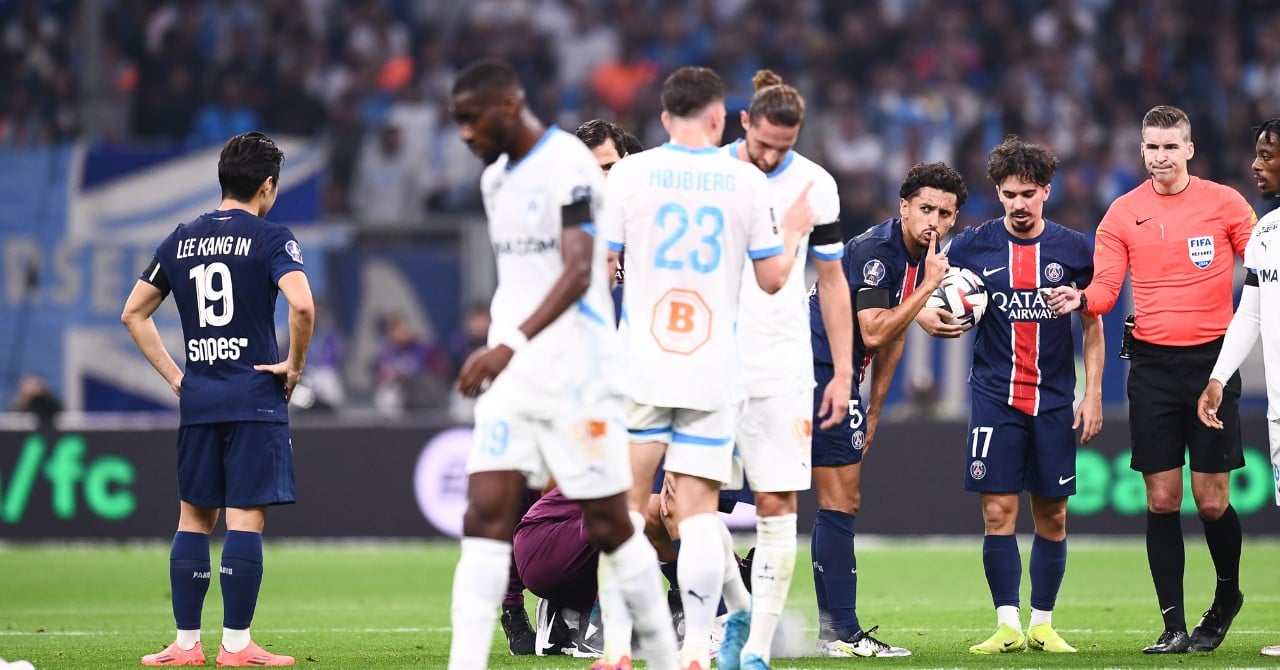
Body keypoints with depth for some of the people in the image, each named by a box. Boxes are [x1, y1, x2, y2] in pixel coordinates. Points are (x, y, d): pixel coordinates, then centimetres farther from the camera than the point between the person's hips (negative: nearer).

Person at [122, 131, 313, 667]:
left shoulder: (181, 240, 11)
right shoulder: (271, 239, -5)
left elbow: (133, 312, 16)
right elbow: (301, 305, -22)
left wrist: (172, 375, 15)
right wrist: (295, 364, -7)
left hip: (197, 398, 5)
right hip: (256, 398, -5)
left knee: (194, 518, 10)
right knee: (246, 518, -3)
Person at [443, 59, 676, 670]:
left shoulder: (568, 166, -13)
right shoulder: (496, 179, 15)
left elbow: (578, 272, -24)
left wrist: (513, 344, -35)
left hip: (575, 371, -7)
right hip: (511, 375, 7)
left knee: (609, 526, 1)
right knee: (484, 518, -6)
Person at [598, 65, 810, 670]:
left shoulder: (630, 173, -1)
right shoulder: (746, 181, 1)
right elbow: (772, 277, 8)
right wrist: (792, 235, 27)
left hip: (639, 367, 0)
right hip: (713, 369, 1)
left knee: (625, 505, 5)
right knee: (697, 508, 1)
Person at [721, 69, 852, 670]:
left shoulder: (813, 185, 2)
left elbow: (831, 281, 9)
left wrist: (844, 372, 6)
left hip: (780, 364, -1)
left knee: (777, 507, -6)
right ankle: (734, 609, 18)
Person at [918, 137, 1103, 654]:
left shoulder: (1074, 250, 3)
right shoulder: (975, 245, 1)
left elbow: (1093, 324, 9)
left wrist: (1093, 393, 4)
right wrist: (924, 314, -13)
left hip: (1054, 400, 1)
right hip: (994, 395, -1)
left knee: (1052, 516, 4)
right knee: (998, 511, -7)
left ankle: (1043, 625, 12)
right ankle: (1007, 626, -3)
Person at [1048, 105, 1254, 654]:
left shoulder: (1224, 203, 1)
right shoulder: (1123, 214, 5)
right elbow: (1106, 286, 2)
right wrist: (1081, 299, -20)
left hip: (1212, 360, -1)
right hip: (1153, 365, 2)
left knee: (1211, 500, -2)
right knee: (1162, 499, -1)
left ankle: (1227, 593, 25)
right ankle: (1174, 625, 4)